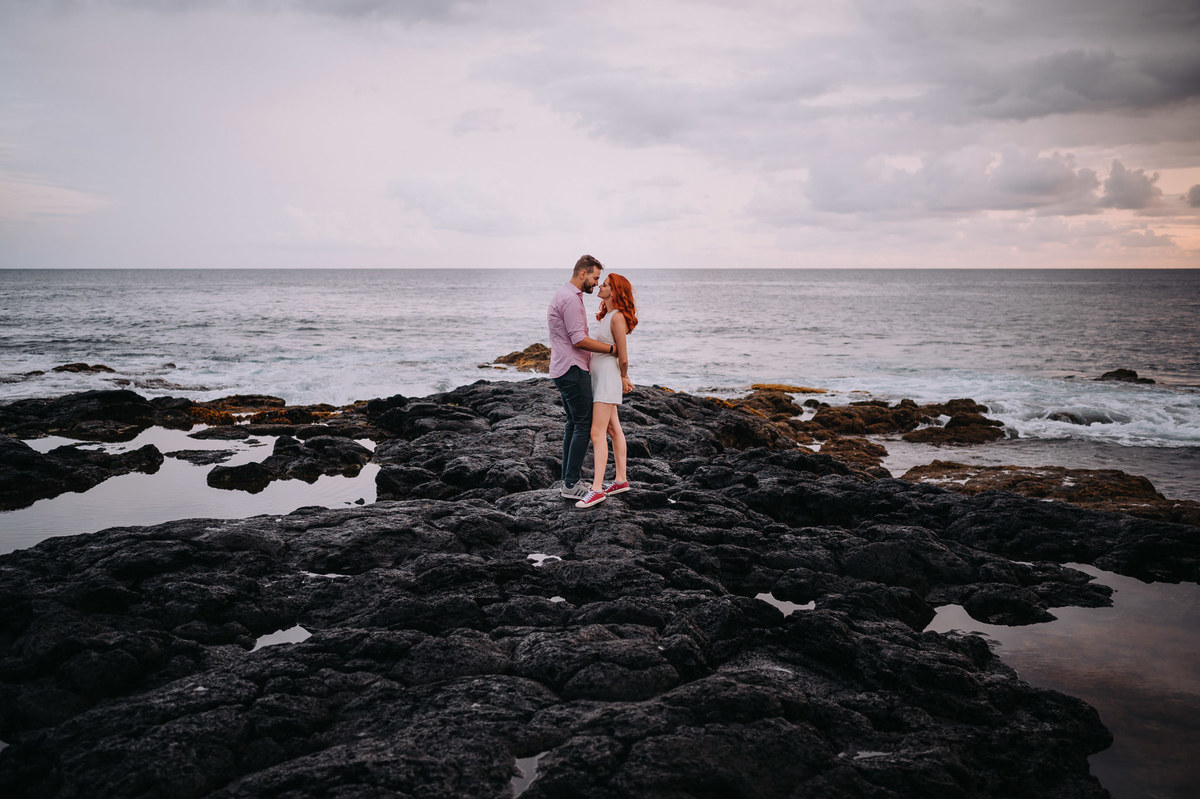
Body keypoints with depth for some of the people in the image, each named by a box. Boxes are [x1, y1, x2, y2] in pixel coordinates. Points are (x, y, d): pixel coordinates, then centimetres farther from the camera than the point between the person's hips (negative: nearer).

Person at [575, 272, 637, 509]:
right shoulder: (608, 316, 13)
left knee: (597, 433, -14)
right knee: (614, 430, 13)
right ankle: (621, 480, 20)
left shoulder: (617, 317, -17)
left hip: (608, 378, -10)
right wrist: (623, 379, 18)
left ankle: (597, 489, -18)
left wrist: (623, 378, 4)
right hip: (599, 378, 10)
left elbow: (623, 358, -12)